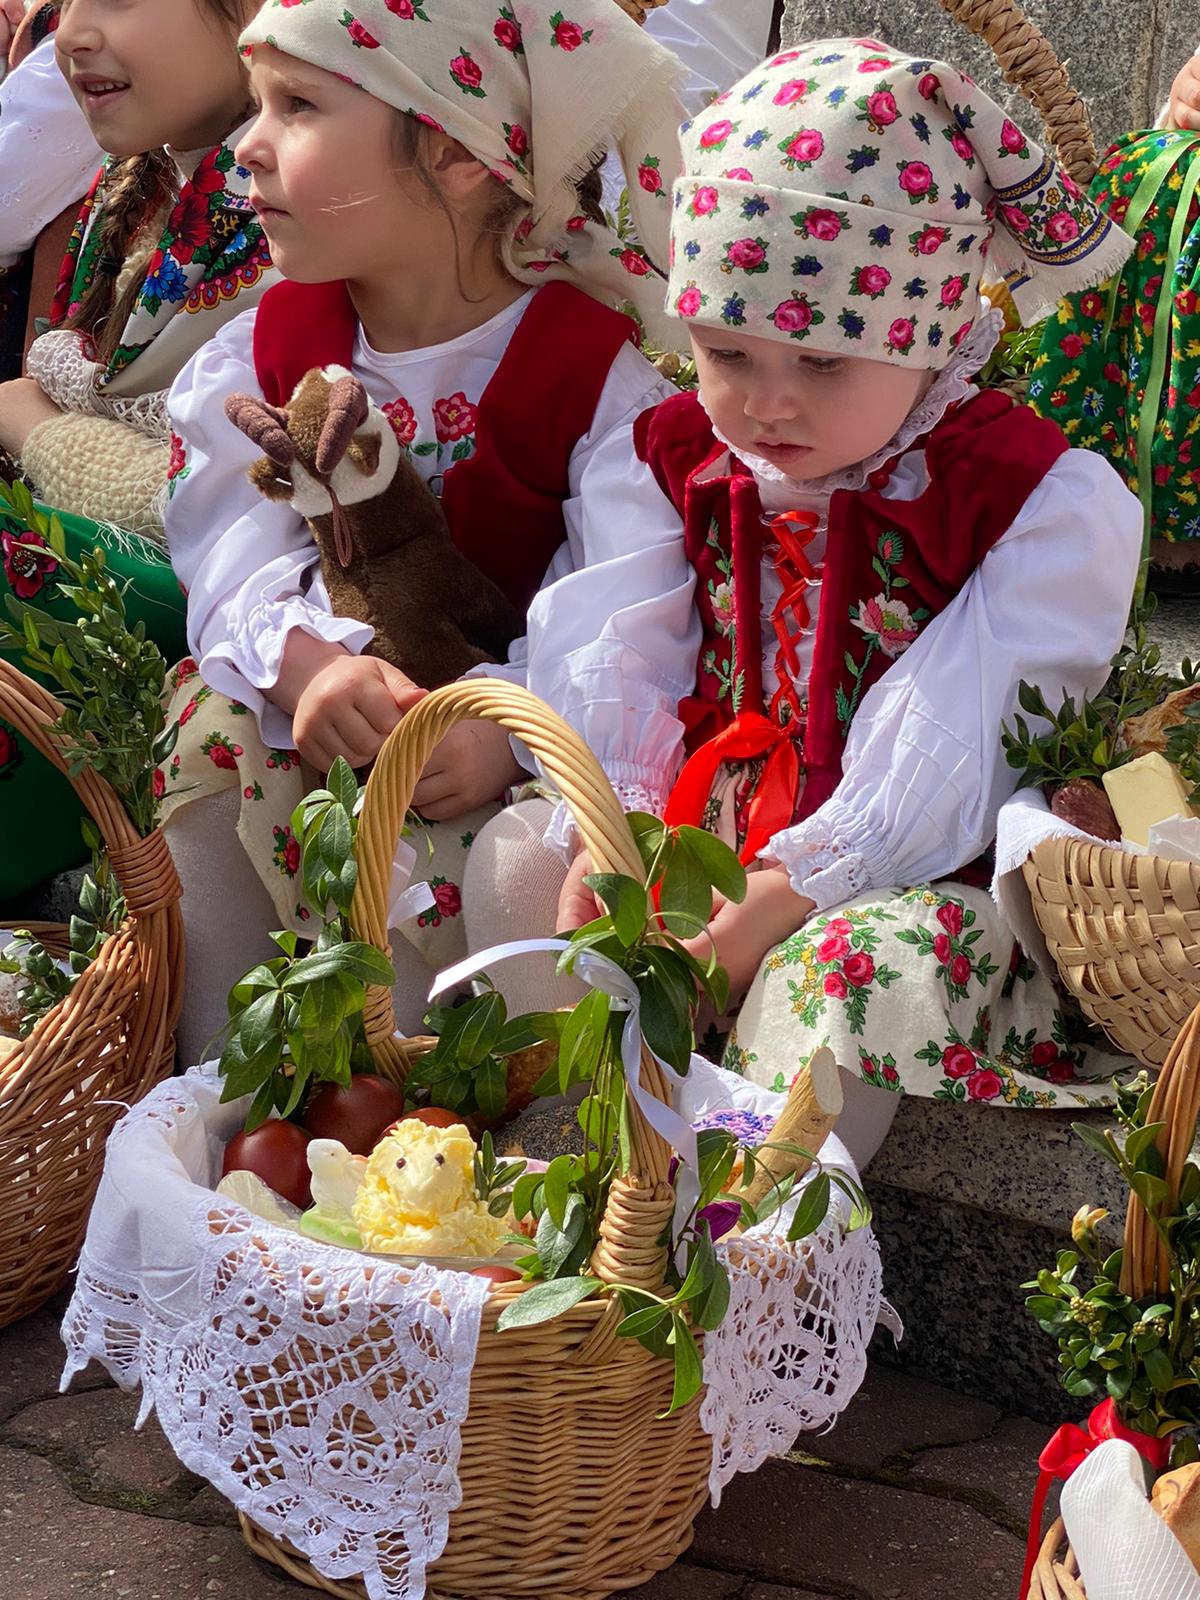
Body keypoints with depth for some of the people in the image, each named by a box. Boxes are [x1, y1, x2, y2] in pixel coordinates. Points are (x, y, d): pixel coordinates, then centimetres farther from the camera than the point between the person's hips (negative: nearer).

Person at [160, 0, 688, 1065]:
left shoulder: (599, 373, -12)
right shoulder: (260, 356, 4)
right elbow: (239, 565, -8)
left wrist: (507, 732, -36)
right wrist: (310, 665, -30)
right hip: (305, 706, 5)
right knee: (211, 727, -22)